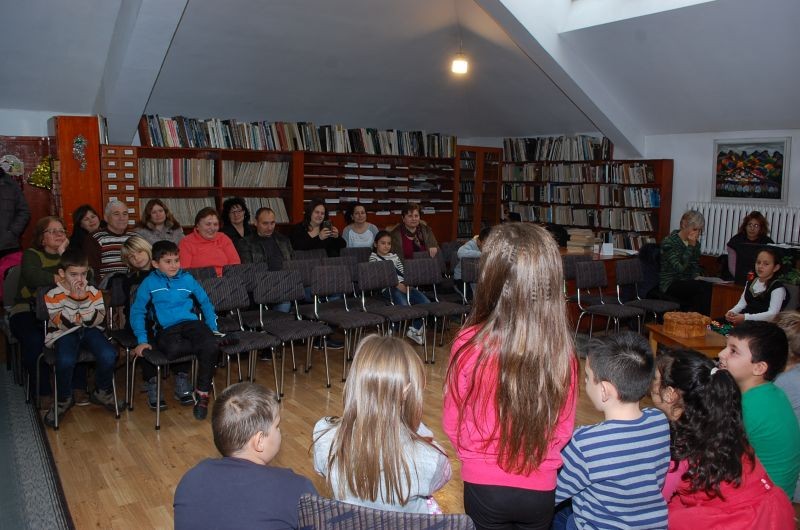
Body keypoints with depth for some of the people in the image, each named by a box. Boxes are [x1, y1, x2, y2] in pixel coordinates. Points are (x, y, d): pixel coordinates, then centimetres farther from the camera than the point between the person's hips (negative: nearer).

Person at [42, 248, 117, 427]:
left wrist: (84, 299, -18)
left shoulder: (93, 291, 2)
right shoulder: (53, 295, -5)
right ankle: (64, 399, -2)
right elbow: (61, 324, -15)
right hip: (64, 334, -2)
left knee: (109, 355, -27)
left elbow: (97, 320, -7)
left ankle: (102, 392, 5)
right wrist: (74, 298, -21)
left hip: (90, 330, 2)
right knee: (65, 361, -34)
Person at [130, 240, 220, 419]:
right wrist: (142, 340, -6)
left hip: (192, 323, 3)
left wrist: (213, 329, 18)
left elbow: (205, 302, 24)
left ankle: (202, 393, -9)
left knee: (211, 347, -29)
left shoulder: (187, 279, 15)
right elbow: (137, 312, 6)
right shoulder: (149, 283, 8)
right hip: (167, 329, -3)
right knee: (174, 349, -40)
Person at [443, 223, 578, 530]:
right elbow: (564, 429, -3)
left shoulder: (471, 345, -23)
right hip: (540, 488, 2)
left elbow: (452, 424, -9)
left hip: (485, 485, -2)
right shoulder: (562, 350, -16)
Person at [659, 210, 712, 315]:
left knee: (707, 286, -25)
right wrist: (690, 246, -17)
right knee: (701, 288, -30)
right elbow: (680, 268, -20)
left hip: (688, 282, 6)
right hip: (670, 284, -6)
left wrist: (696, 277, -1)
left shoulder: (695, 243, 11)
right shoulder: (669, 242, -10)